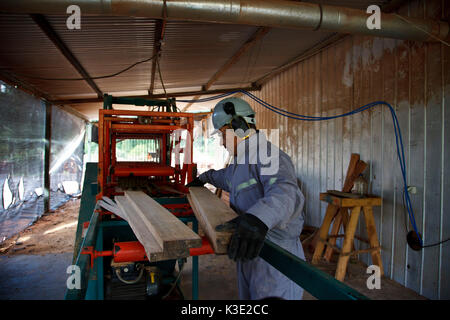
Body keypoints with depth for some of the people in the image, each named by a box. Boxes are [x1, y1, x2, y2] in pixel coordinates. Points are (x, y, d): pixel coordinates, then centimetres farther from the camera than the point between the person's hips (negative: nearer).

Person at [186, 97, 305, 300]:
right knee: (248, 296, 20)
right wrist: (205, 177, 46)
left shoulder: (269, 157, -21)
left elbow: (286, 193, -41)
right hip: (249, 253, 9)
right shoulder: (241, 159, 13)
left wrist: (259, 217, -59)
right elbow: (228, 177, 37)